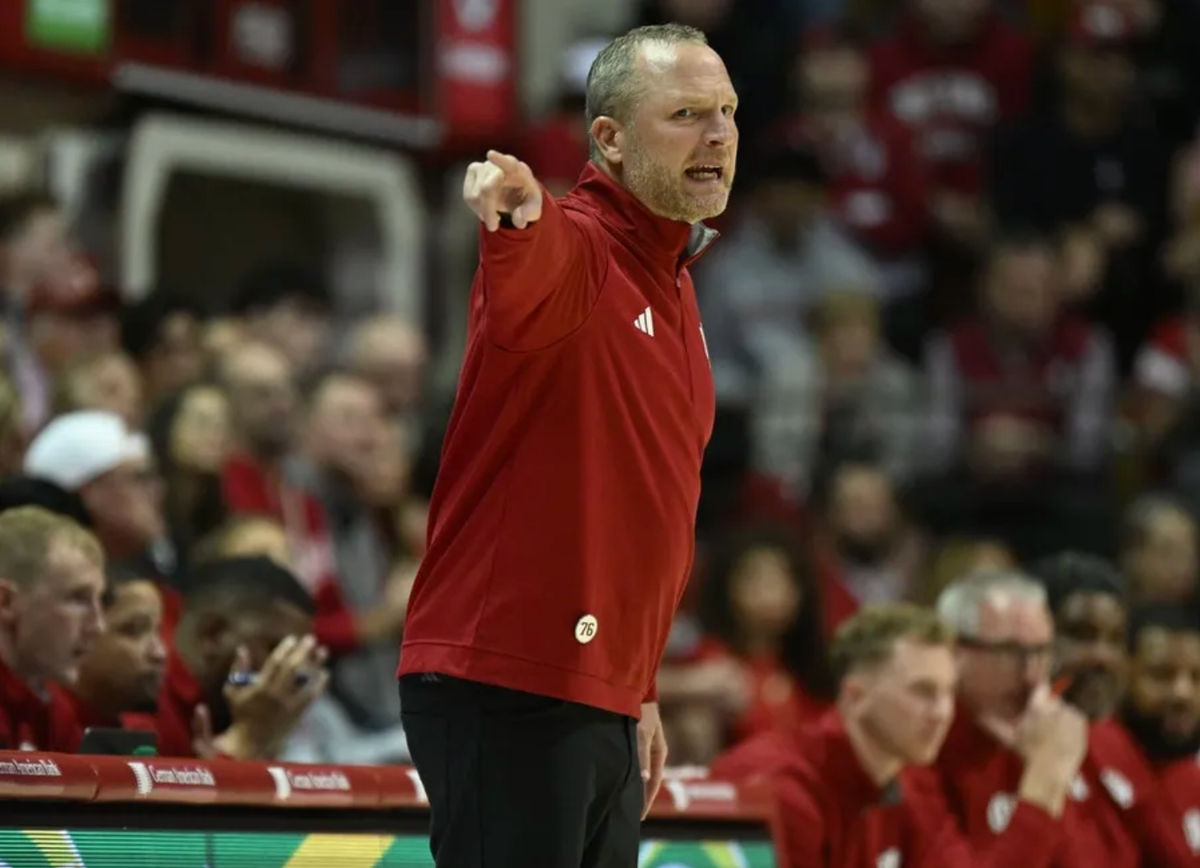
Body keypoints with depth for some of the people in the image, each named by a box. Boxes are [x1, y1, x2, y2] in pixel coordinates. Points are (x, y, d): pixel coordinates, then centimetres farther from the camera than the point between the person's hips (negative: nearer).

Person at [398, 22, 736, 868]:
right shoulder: (570, 245, -10)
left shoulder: (674, 288, 17)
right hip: (506, 696, -9)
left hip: (601, 702, 9)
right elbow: (522, 288, -36)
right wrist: (514, 226, -60)